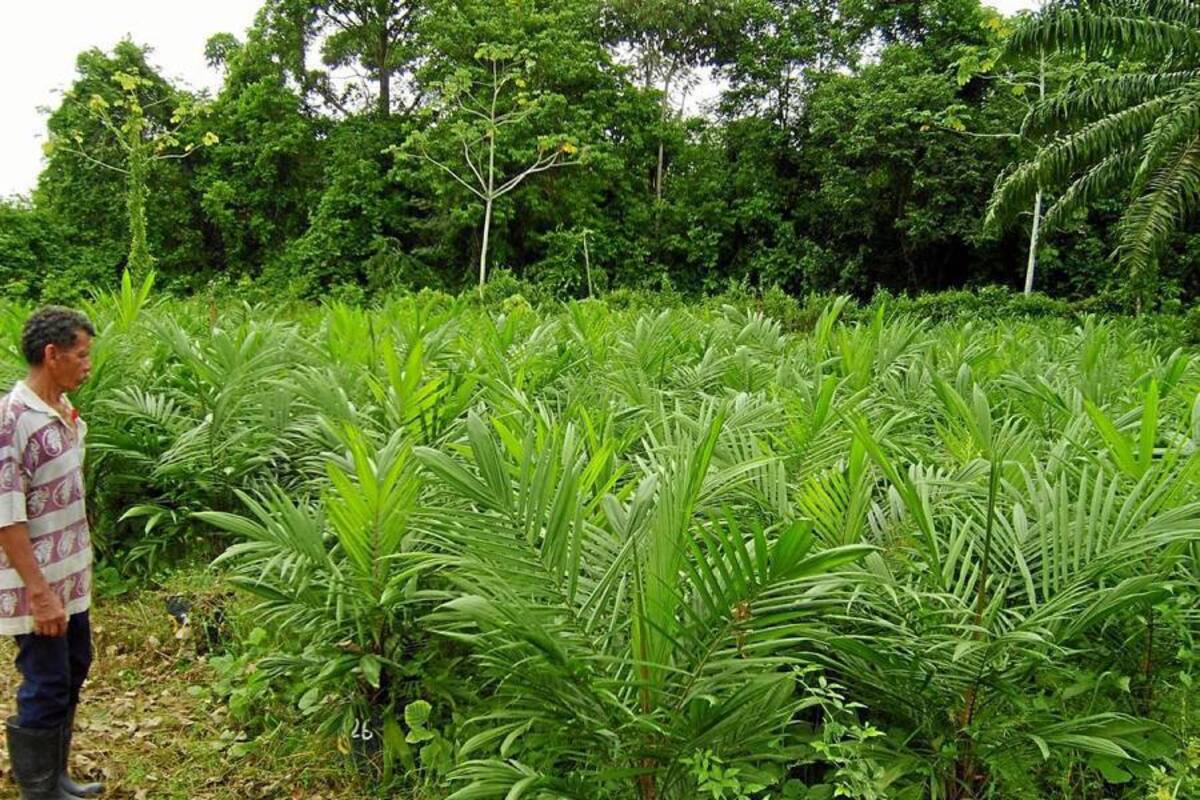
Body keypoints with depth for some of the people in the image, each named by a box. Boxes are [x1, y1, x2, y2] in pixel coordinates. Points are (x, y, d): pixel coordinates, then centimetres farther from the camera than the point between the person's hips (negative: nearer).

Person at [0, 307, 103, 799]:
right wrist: (40, 592, -22)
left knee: (73, 670, 20)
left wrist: (78, 567, 16)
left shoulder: (63, 410, 4)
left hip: (70, 575, 9)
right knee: (45, 688, 3)